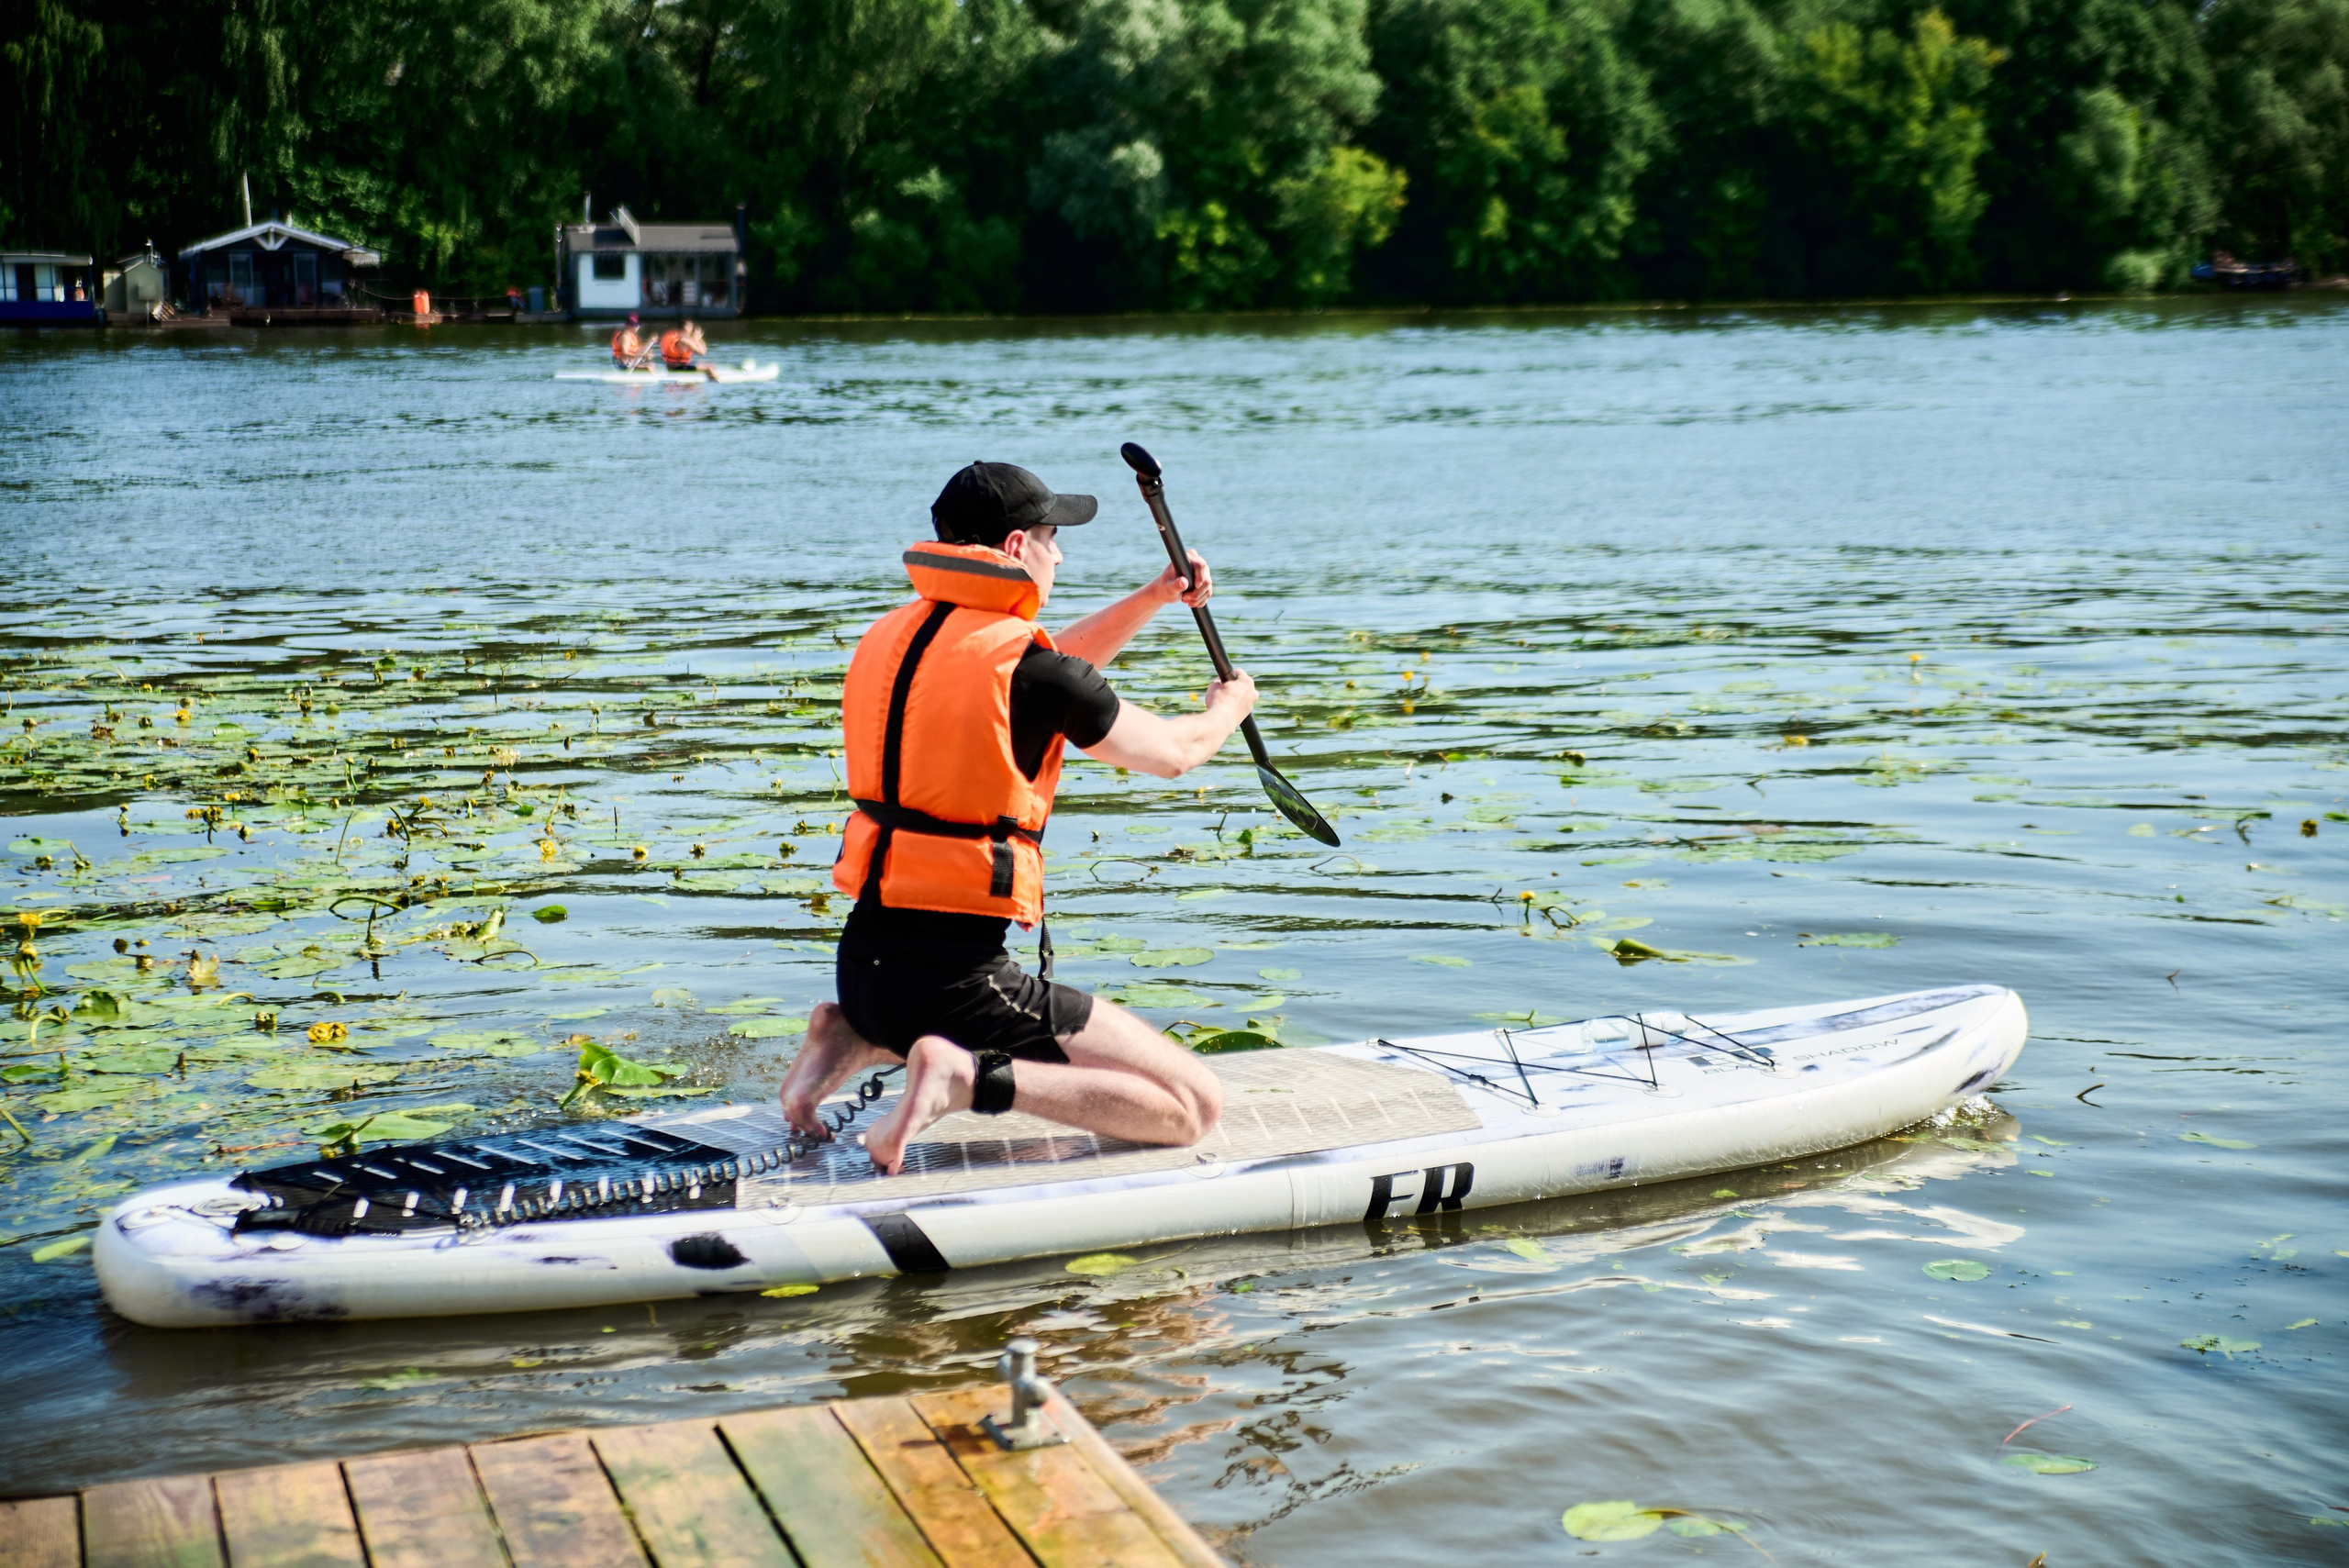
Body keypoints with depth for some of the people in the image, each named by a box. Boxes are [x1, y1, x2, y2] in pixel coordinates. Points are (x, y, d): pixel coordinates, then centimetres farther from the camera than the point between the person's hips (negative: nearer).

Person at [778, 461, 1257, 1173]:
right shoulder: (1024, 660, -12)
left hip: (864, 960, 8)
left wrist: (1153, 596, 31)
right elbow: (1172, 754, 4)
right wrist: (1226, 709, 26)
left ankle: (855, 1037, 15)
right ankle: (967, 1078, -18)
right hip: (954, 976, -8)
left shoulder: (892, 636, 11)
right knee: (1195, 1104, -6)